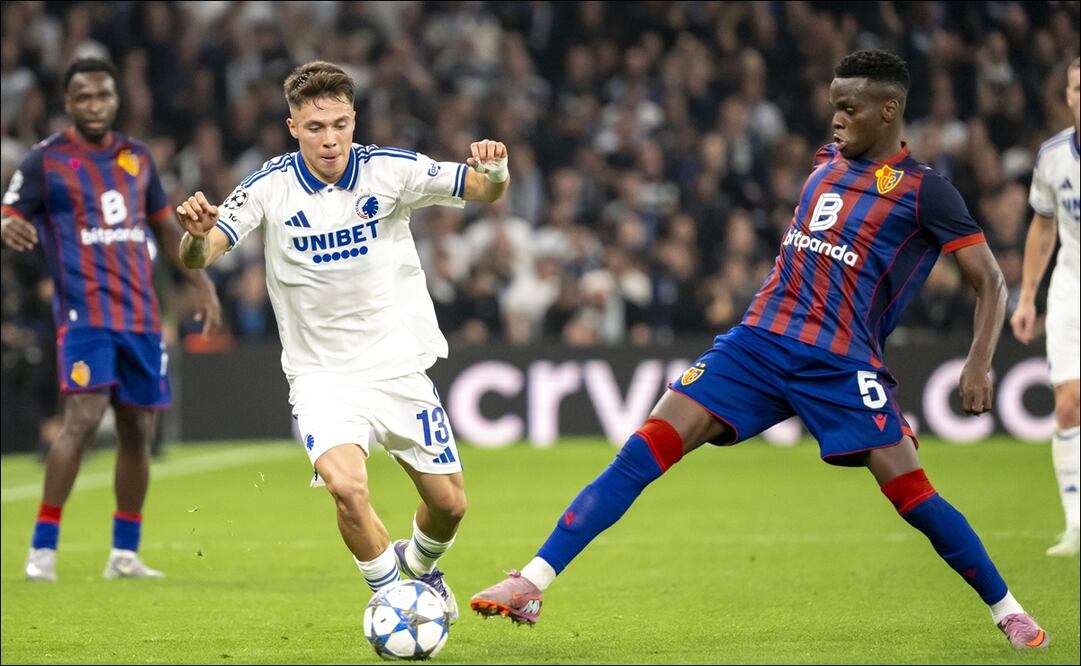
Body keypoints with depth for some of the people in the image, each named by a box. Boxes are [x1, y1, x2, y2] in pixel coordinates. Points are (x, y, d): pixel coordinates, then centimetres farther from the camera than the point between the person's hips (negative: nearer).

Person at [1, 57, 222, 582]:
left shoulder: (137, 157, 14)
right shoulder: (45, 160, -1)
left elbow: (165, 228, 24)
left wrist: (203, 285, 19)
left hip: (141, 316, 6)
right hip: (84, 312, -5)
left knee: (138, 430, 6)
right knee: (83, 418, -19)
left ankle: (125, 553, 17)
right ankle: (42, 549, -12)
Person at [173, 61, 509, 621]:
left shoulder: (390, 170, -9)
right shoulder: (271, 187, -12)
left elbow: (484, 191, -11)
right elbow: (198, 258, -17)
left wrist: (493, 170, -35)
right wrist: (197, 234, -41)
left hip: (400, 367, 2)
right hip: (322, 376, -2)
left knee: (448, 504, 7)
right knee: (347, 486, -26)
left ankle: (418, 563, 44)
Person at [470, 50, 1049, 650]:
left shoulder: (923, 190, -2)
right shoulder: (825, 163, 15)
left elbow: (990, 283, -3)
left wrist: (979, 363, -16)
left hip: (841, 364, -5)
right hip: (759, 340, 5)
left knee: (909, 491, -14)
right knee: (648, 447, -10)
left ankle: (1007, 610, 9)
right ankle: (532, 583, -12)